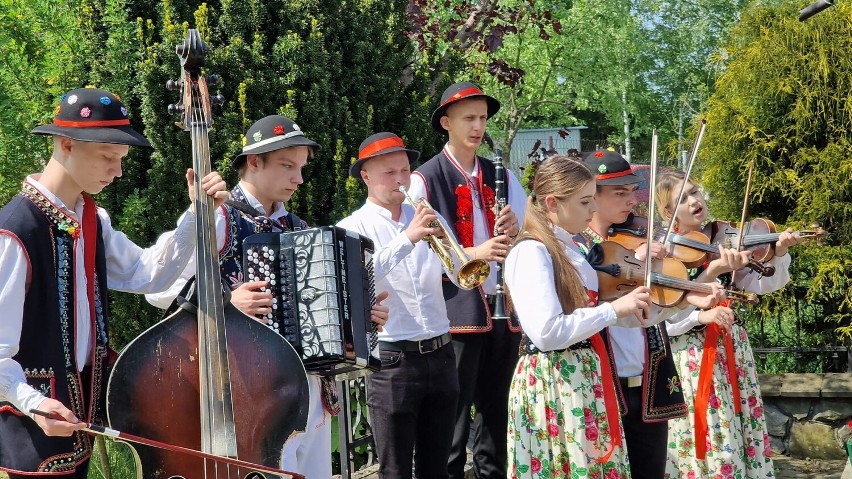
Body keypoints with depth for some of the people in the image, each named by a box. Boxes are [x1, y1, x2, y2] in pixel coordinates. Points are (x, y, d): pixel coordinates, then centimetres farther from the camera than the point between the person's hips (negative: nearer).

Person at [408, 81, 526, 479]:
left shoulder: (502, 176, 13)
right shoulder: (425, 180, -2)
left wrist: (516, 230, -12)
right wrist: (473, 253, -23)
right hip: (458, 311, -5)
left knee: (496, 410, 13)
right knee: (454, 416, -3)